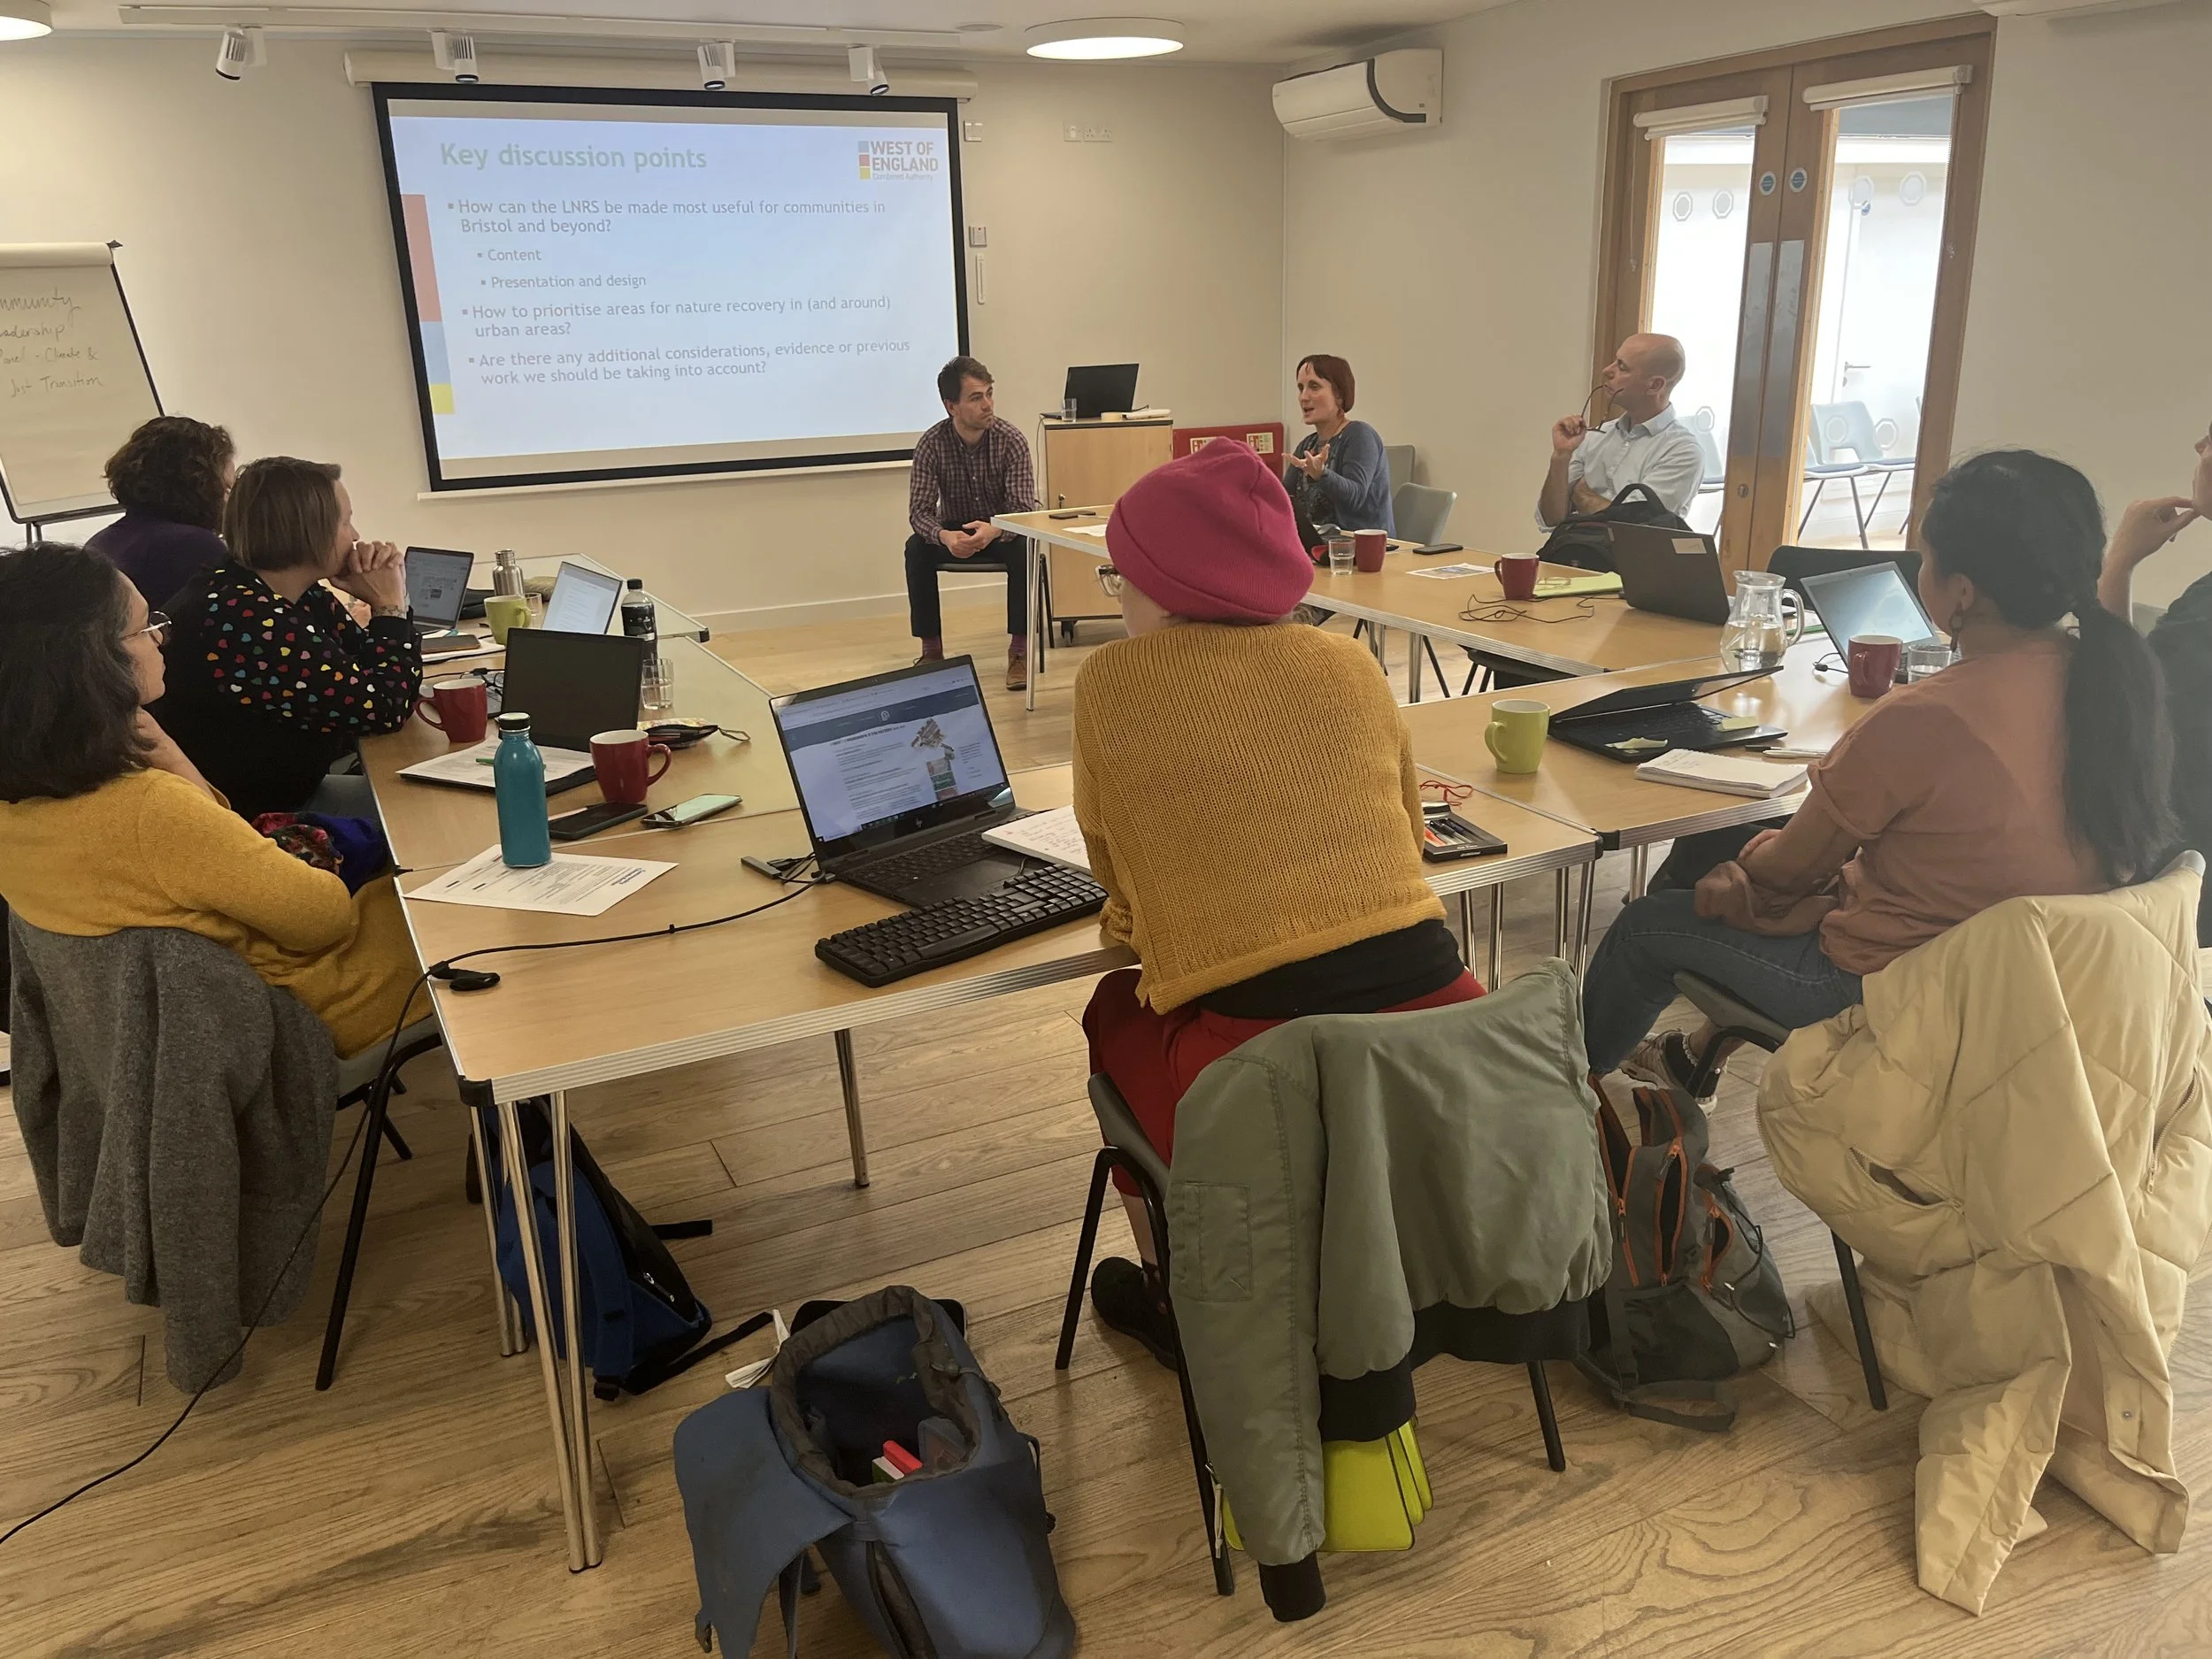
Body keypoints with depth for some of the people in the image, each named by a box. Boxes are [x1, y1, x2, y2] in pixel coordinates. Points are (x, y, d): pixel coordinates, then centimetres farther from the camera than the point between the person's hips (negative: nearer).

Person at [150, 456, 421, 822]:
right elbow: (385, 710, -22)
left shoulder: (304, 599, 2)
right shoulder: (248, 620, -25)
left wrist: (389, 603, -4)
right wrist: (388, 607, -11)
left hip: (288, 793, 9)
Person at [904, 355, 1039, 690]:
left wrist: (994, 530, -47)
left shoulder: (1011, 439, -18)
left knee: (1024, 548, -33)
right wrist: (944, 536, -43)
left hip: (1003, 531, -1)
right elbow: (919, 511, -19)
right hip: (953, 531, 1)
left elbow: (1024, 508, -24)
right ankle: (931, 650, -18)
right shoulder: (932, 444, -16)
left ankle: (1019, 650, -25)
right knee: (916, 548, -28)